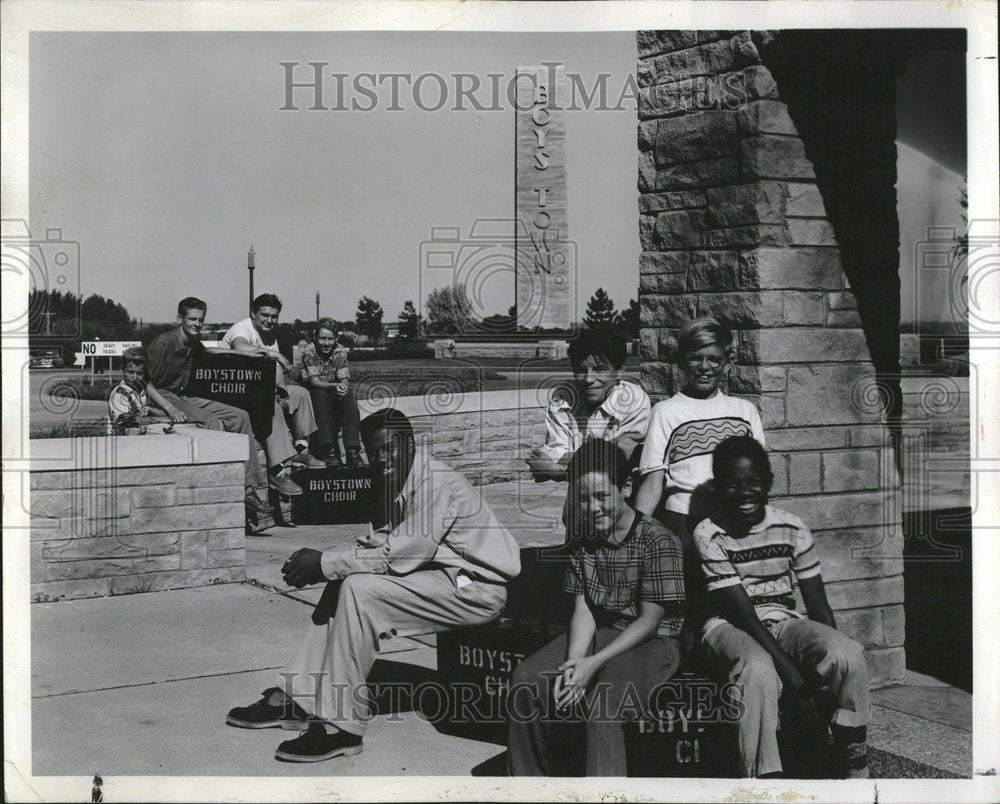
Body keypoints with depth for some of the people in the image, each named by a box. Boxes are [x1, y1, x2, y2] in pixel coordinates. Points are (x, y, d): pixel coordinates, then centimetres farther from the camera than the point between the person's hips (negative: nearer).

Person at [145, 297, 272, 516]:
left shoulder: (193, 342, 8)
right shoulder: (163, 342, -16)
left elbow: (203, 350, 35)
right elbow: (146, 383, -16)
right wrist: (170, 409, -30)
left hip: (185, 397, 8)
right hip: (163, 398, -8)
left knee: (240, 417, -4)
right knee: (214, 422, -30)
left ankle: (250, 490, -8)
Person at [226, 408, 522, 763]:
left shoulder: (436, 483, -20)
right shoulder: (396, 484, 9)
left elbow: (397, 555, -24)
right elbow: (375, 544, 7)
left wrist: (325, 563, -19)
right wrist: (319, 561, -9)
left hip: (476, 589, -10)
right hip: (445, 577, 10)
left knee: (360, 589, -22)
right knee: (345, 584, 6)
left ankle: (342, 726, -16)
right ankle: (296, 698, 8)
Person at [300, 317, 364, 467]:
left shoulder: (340, 352, -6)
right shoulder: (309, 352, -14)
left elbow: (345, 380, -12)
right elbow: (314, 381, -24)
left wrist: (344, 387, -38)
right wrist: (335, 386, -43)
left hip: (335, 394, 3)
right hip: (313, 396, -2)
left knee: (348, 395, -29)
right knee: (322, 395, -36)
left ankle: (353, 451, -39)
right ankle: (328, 450, -41)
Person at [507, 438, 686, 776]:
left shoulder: (657, 542, -14)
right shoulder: (584, 543, 6)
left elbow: (649, 621, -15)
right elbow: (583, 610, 1)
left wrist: (593, 663, -23)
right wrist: (573, 663, -19)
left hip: (651, 643, -6)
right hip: (599, 634, 6)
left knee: (601, 693, -34)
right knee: (527, 679, -15)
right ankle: (526, 781, 0)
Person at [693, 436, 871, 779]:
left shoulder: (792, 529, -1)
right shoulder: (709, 535, -11)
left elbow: (818, 606, 2)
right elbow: (742, 611, -16)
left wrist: (834, 656, -15)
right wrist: (789, 670, -24)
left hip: (783, 621, 4)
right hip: (731, 626, -4)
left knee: (850, 654, -24)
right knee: (759, 669, -38)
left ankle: (854, 769, -12)